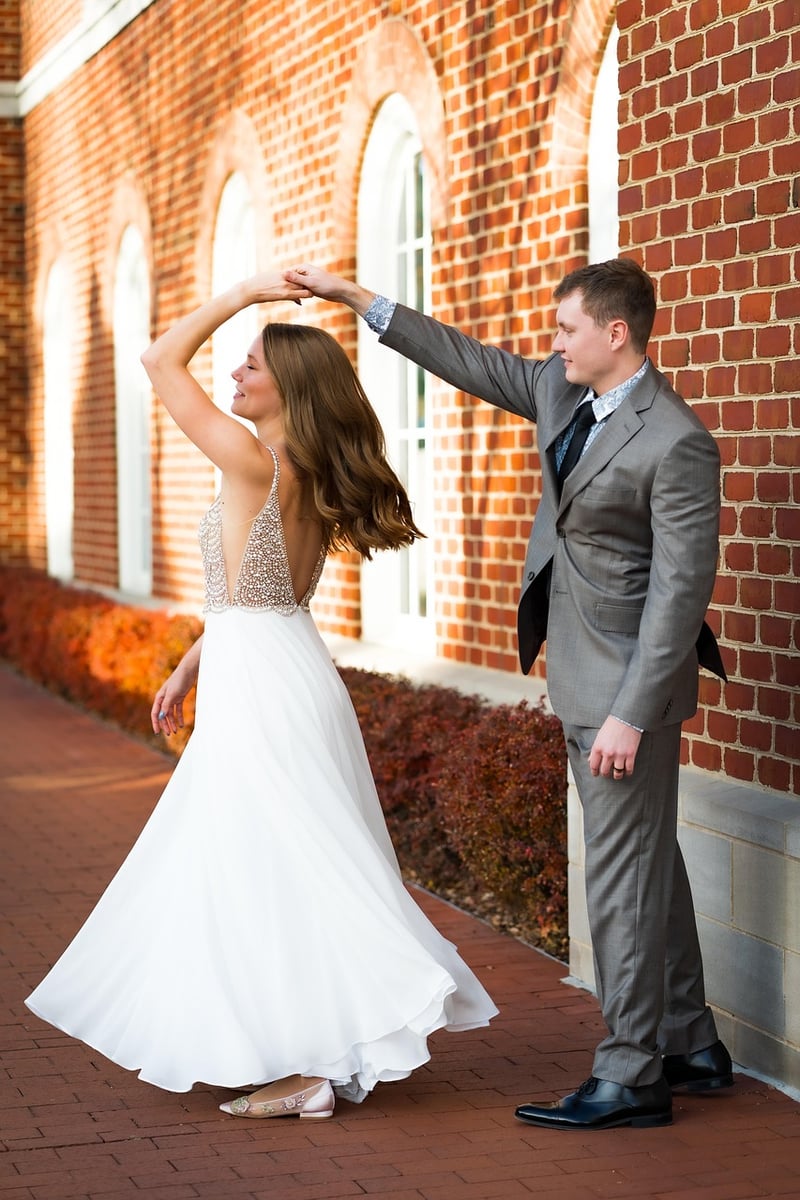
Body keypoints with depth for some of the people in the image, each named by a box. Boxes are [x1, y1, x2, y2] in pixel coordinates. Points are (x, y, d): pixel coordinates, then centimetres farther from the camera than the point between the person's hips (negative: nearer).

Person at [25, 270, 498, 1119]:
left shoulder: (253, 460, -15)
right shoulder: (313, 480, 11)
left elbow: (161, 359, -10)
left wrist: (243, 293, -5)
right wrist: (188, 668, 21)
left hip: (257, 681, -9)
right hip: (285, 664, 9)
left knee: (267, 869, -4)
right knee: (251, 865, 17)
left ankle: (310, 1065, -1)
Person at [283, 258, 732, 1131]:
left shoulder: (675, 444, -20)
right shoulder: (563, 392, 5)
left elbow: (681, 588, -22)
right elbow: (473, 364, 16)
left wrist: (631, 715, -23)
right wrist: (357, 299, 14)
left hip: (629, 681, -9)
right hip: (581, 674, 9)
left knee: (624, 872, -3)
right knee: (648, 861, 17)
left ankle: (630, 1077, 6)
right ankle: (691, 1043, 29)